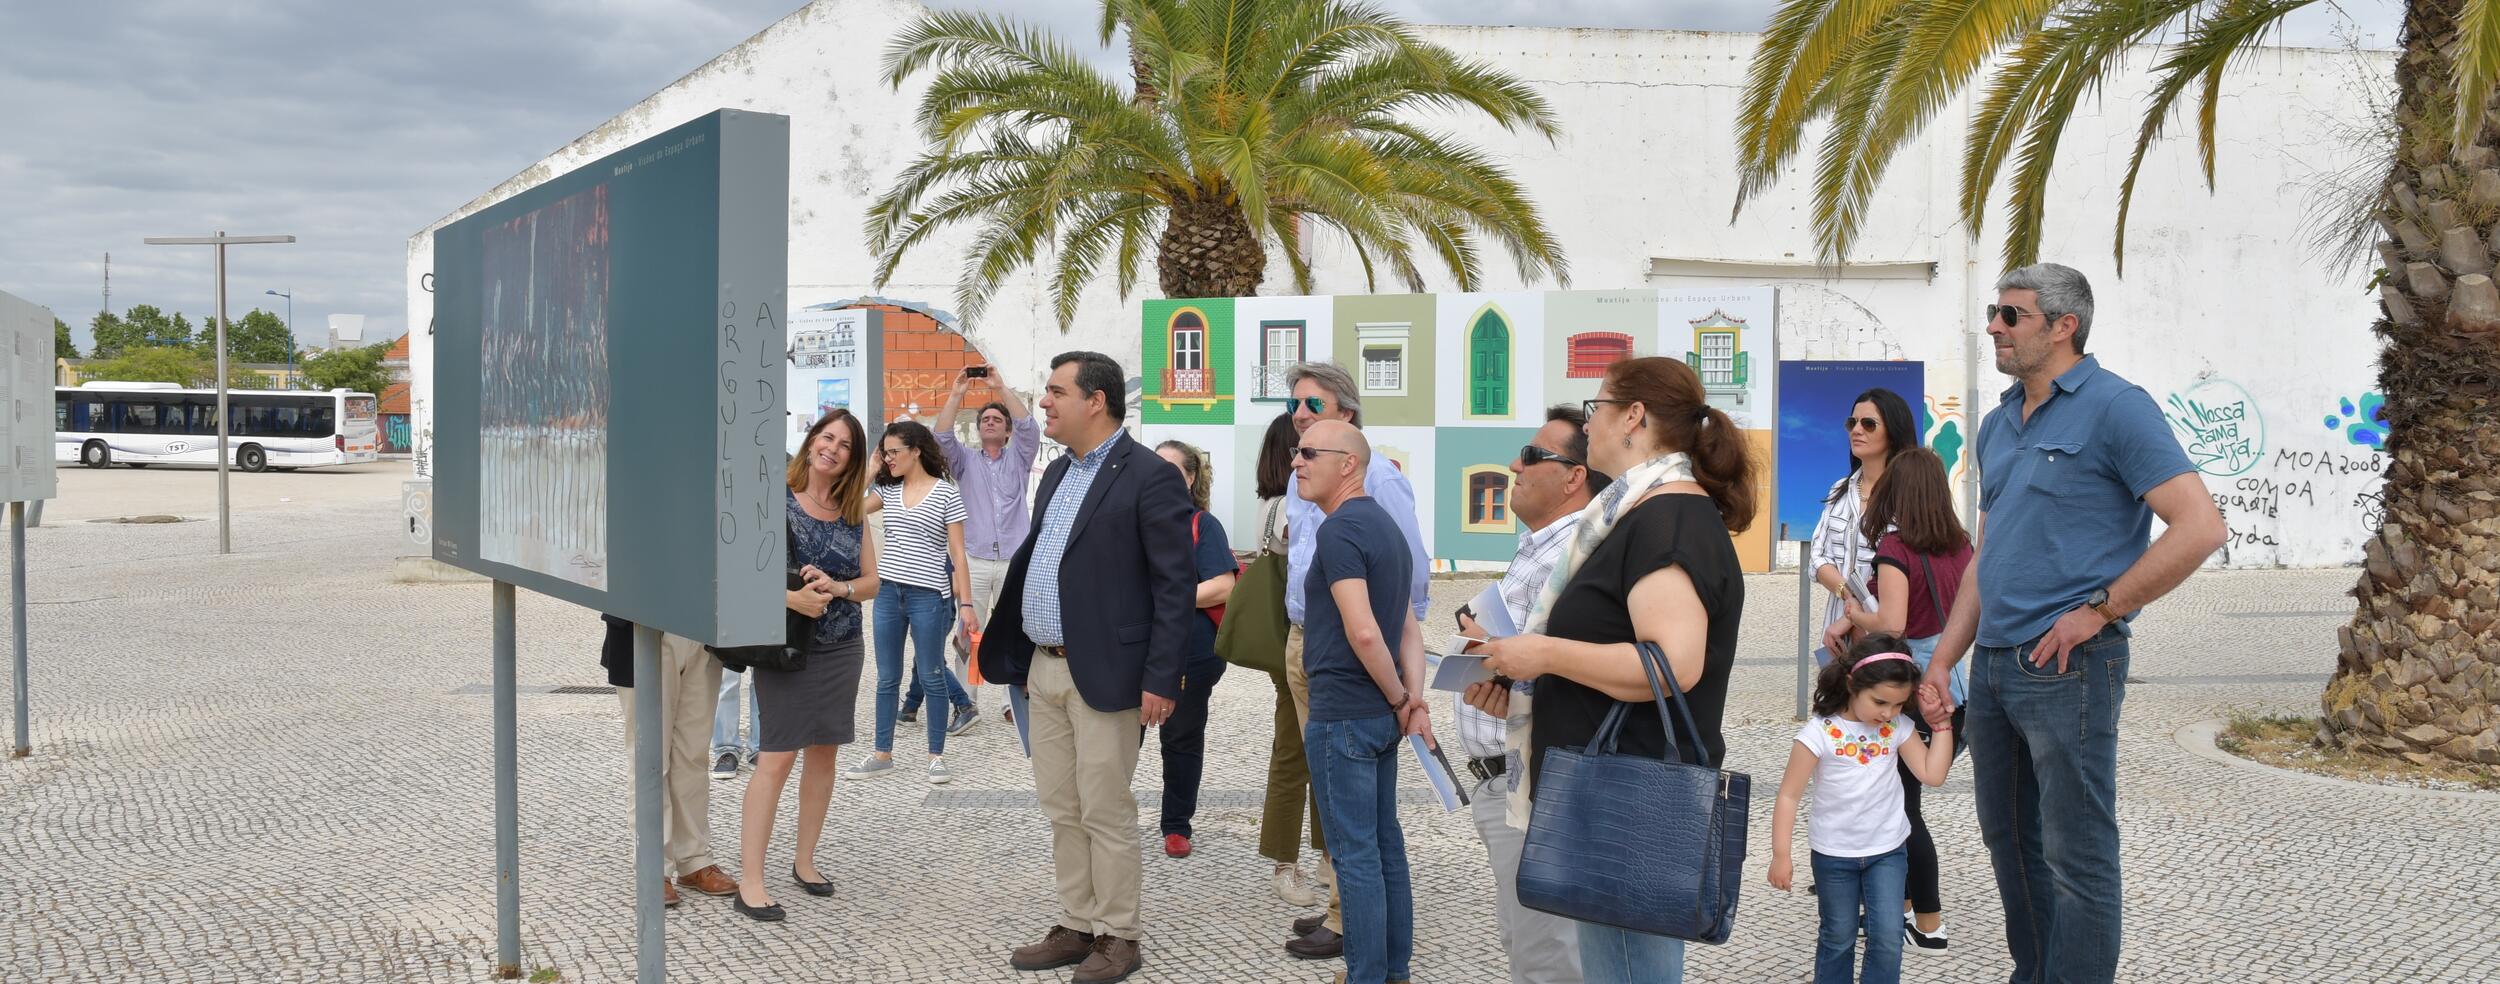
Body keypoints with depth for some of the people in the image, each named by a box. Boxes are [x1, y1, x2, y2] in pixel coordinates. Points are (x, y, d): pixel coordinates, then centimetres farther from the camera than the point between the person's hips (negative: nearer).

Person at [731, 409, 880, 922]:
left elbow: (872, 580, 9)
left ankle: (804, 860, 25)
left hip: (841, 648, 5)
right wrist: (789, 597, -27)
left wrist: (837, 588, -11)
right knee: (776, 759, -8)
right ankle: (750, 883, -5)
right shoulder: (777, 501, -8)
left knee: (823, 753, 11)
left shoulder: (854, 512, 7)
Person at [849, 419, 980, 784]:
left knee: (931, 678, 2)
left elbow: (957, 553, -5)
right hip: (888, 591, 5)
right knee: (887, 678, 11)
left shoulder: (946, 494, -4)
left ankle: (936, 756, 11)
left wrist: (965, 604, -10)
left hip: (928, 595, -5)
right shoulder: (889, 490, 10)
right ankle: (883, 754, 19)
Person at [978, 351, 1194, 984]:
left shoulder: (1149, 477, -12)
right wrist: (1022, 658, 17)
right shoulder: (1057, 473, 15)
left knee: (1105, 812, 0)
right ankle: (1077, 927, 24)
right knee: (1061, 809, 13)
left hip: (1102, 673, -8)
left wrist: (1161, 679, -17)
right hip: (1044, 670, 8)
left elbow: (1176, 587, -13)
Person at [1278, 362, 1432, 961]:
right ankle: (1338, 898, 23)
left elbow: (1412, 567, -11)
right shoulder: (1300, 478, 14)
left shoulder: (1376, 475, -12)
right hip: (1302, 642, 9)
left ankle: (1352, 917, 0)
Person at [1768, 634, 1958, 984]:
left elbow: (1932, 774, -10)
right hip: (1834, 855, -2)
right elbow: (1789, 795, -14)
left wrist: (1941, 723, -12)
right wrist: (1781, 854, -16)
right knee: (1838, 939, 12)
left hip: (1888, 852, 2)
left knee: (1887, 939, -2)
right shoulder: (1820, 733, -19)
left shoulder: (1898, 728, -6)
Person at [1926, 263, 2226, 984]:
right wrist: (1944, 659, 13)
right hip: (1993, 667, 8)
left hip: (2067, 667, -8)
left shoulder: (2114, 407, -9)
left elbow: (2201, 526, -17)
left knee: (2077, 856, -1)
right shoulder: (1998, 425, 15)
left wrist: (2098, 609, -16)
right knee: (2009, 844, 17)